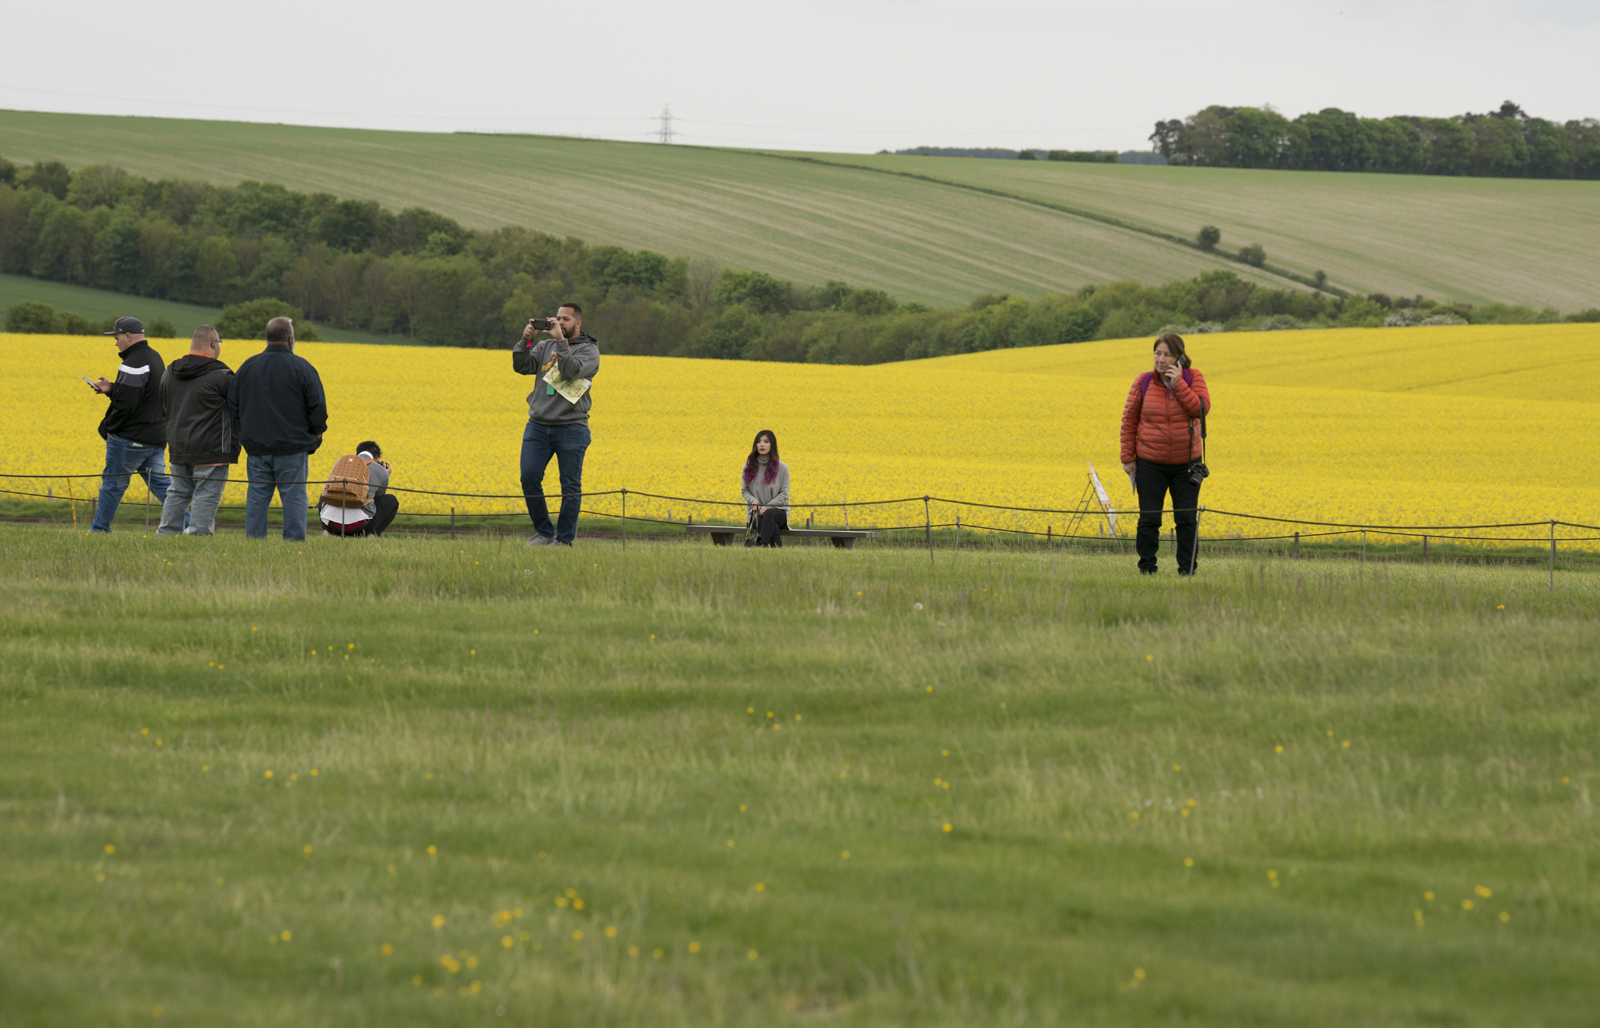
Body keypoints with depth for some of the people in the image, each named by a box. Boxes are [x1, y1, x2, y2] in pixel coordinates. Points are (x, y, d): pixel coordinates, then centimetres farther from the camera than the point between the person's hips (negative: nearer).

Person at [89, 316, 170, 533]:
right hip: (155, 439, 9)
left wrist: (107, 427, -8)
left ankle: (100, 529, 13)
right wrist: (111, 389, 12)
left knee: (113, 483, 4)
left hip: (131, 440, -9)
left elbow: (126, 404, -22)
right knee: (159, 483, 8)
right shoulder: (155, 358, 14)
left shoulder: (134, 364, -18)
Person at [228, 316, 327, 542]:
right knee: (293, 495, 0)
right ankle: (294, 539, -2)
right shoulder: (302, 368, -7)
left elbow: (232, 405, 10)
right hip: (292, 447, -4)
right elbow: (318, 407, -8)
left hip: (256, 446, 4)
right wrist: (315, 435, 7)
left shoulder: (247, 367, 6)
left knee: (257, 494, 8)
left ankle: (253, 539, 7)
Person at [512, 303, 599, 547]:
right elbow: (520, 366, 2)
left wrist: (561, 341, -19)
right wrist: (525, 340, -10)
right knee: (529, 477, -5)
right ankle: (544, 532, 9)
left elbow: (572, 371, -17)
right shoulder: (545, 347, 13)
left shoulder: (589, 350, 1)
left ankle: (564, 539, 7)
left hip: (570, 428, -4)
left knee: (570, 486, -1)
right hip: (538, 425, 4)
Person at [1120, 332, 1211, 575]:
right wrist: (1128, 457, -1)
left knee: (1187, 519, 2)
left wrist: (1178, 384, -22)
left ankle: (1187, 571, 8)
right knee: (1149, 519, 0)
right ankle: (1147, 570, 7)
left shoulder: (1193, 379, -3)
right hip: (1151, 464, 0)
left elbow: (1201, 409, -17)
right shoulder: (1144, 382, -3)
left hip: (1186, 463, 0)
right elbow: (1129, 419, 2)